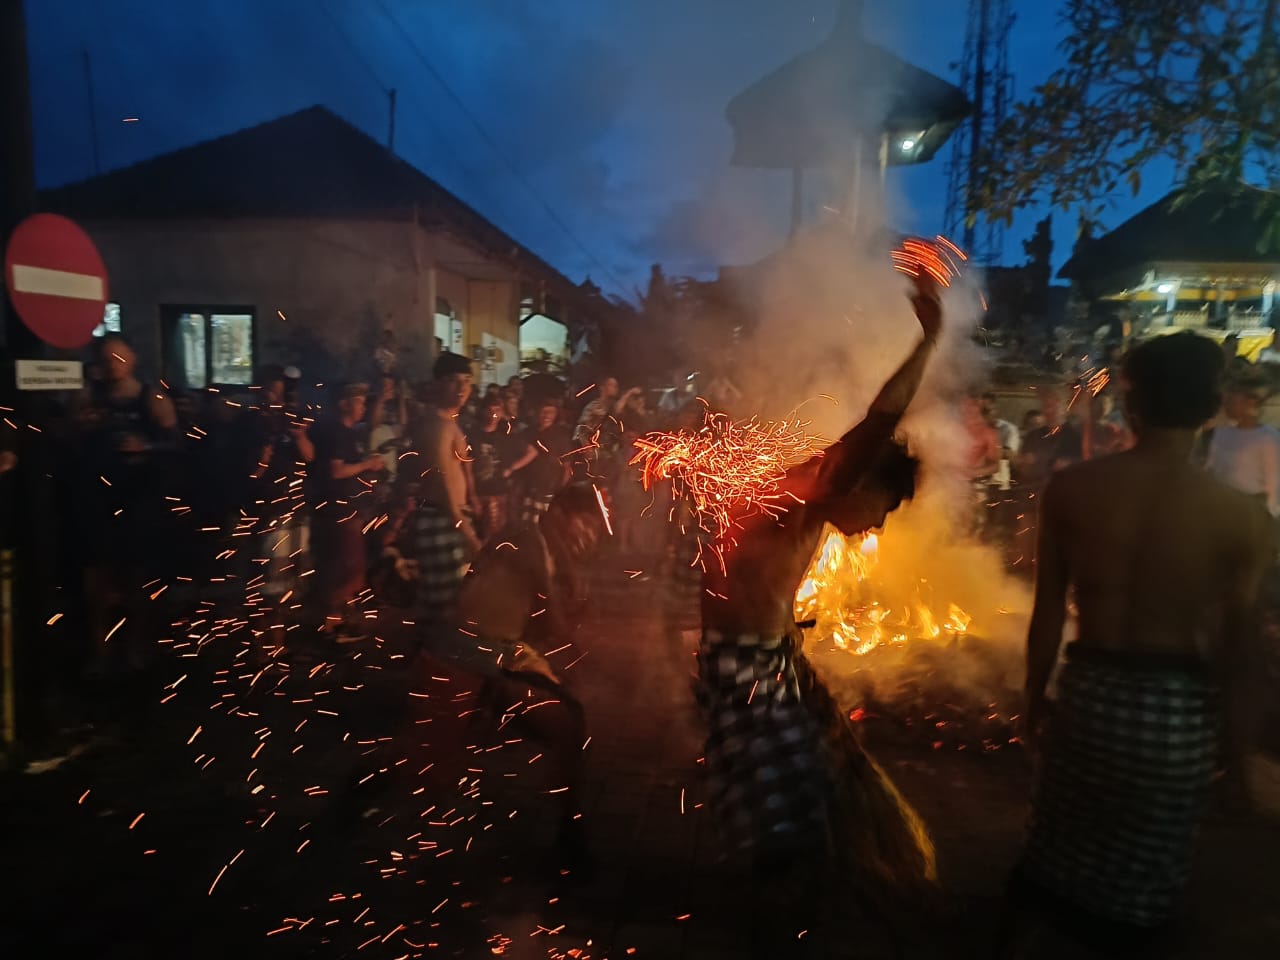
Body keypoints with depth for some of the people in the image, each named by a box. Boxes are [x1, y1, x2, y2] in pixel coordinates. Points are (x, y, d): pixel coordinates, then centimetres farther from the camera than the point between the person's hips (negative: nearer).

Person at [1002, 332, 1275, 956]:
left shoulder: (1070, 489, -11)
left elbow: (1048, 613, -4)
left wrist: (1035, 698, 10)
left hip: (1089, 691, 1)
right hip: (1176, 707, -1)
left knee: (1054, 845, 23)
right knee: (1144, 868, 22)